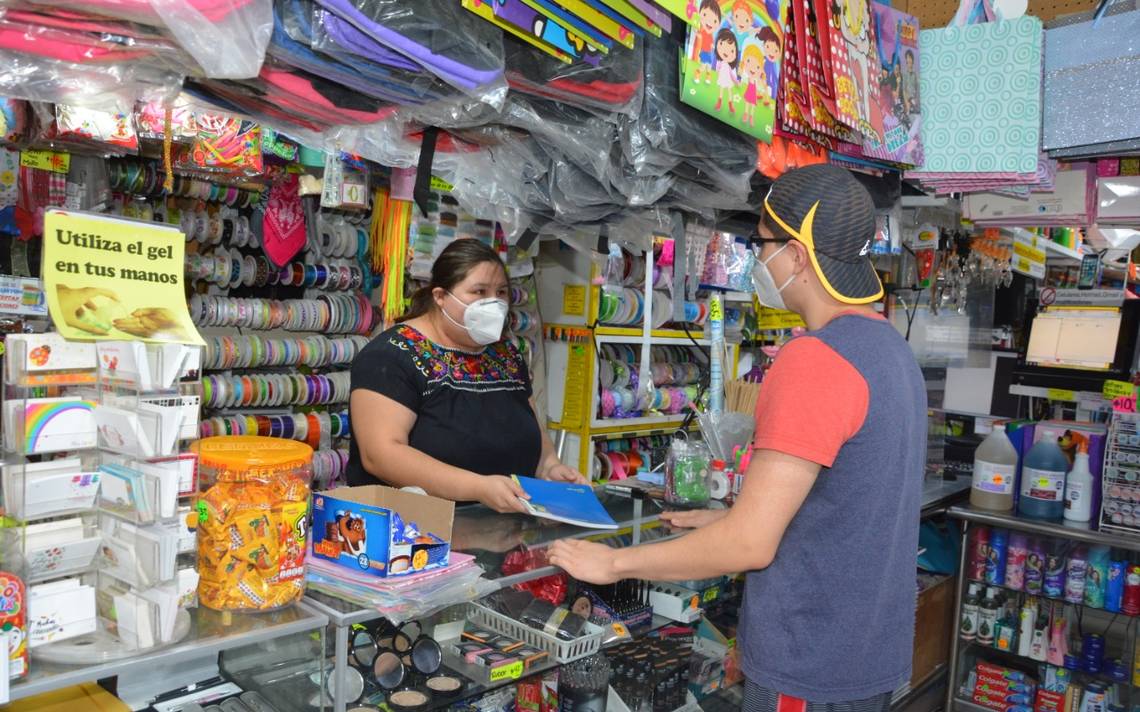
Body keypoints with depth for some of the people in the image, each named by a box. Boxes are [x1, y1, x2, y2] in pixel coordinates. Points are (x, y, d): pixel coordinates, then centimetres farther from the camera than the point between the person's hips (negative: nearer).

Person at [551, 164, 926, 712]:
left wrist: (612, 563, -14)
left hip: (812, 666, -8)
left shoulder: (814, 360, -24)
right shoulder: (890, 348, 6)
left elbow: (750, 544, -25)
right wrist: (731, 518, 17)